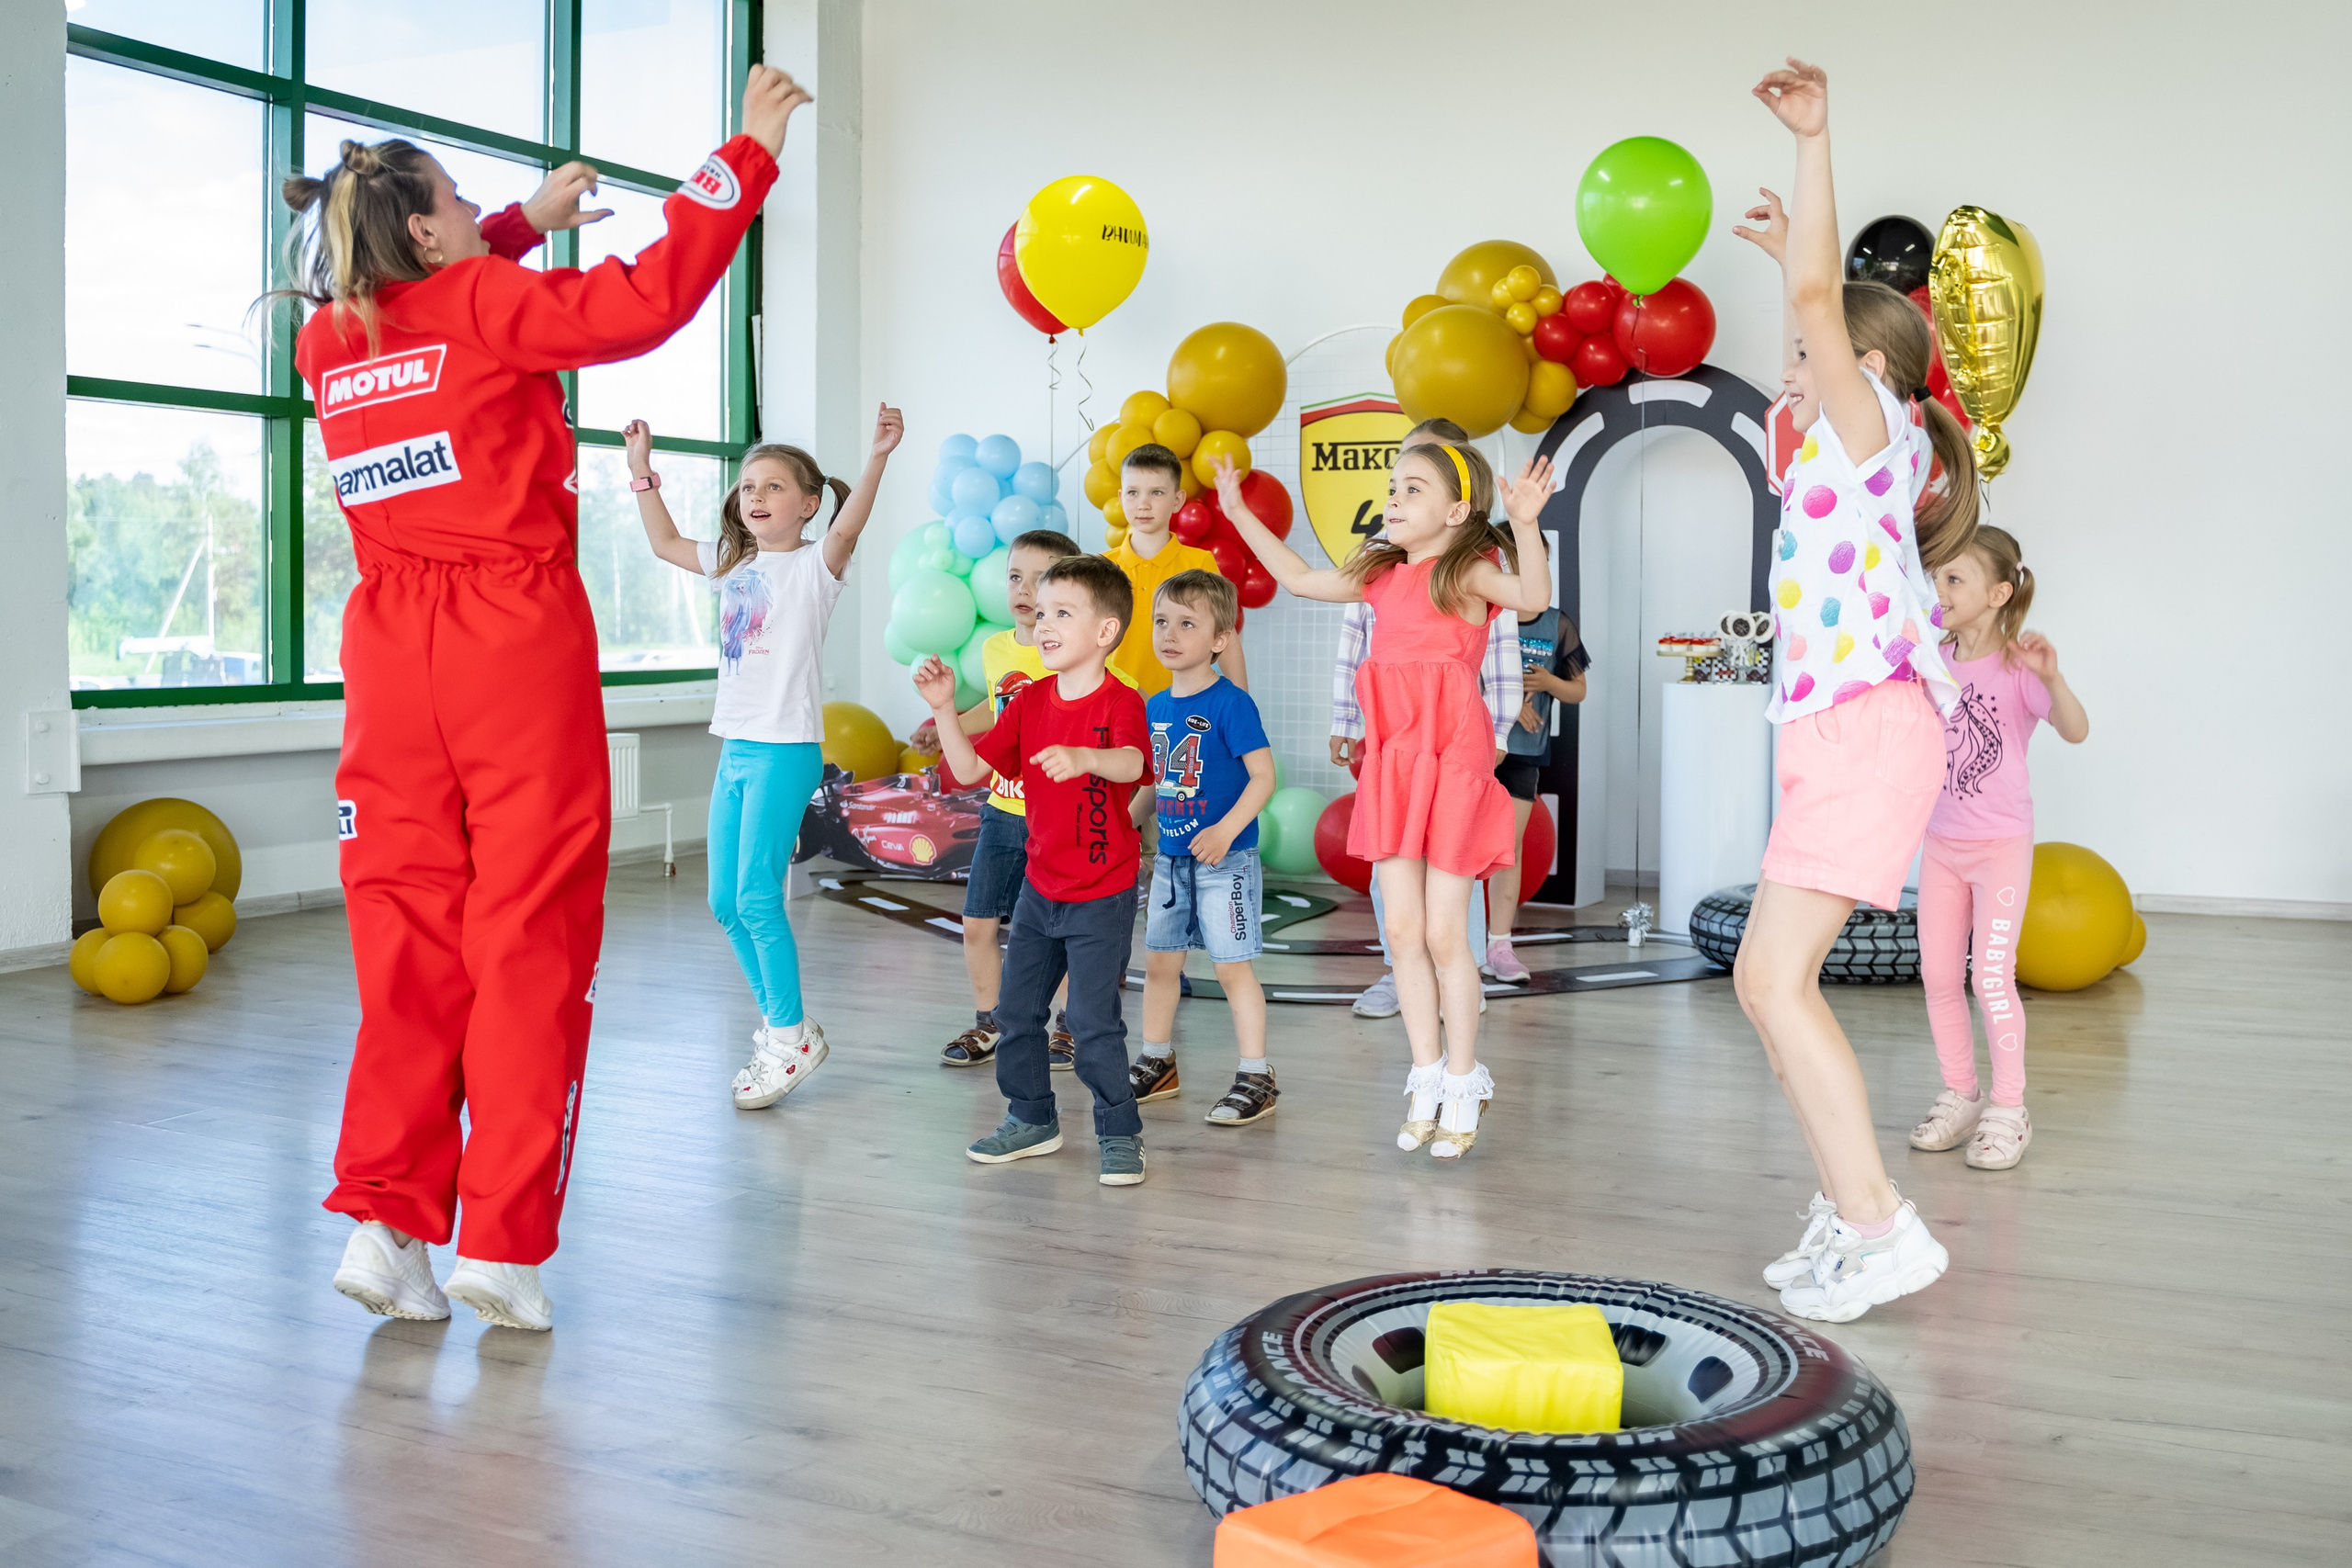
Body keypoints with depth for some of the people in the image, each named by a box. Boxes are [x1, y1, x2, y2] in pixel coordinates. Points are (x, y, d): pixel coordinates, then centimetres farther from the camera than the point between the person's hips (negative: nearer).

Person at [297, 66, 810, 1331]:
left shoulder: (327, 341, 12)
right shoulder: (488, 305, -6)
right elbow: (655, 294, -11)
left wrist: (524, 225, 37)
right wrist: (748, 150, -3)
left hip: (390, 647, 6)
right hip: (516, 642, -6)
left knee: (407, 937, 9)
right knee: (528, 939, -1)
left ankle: (387, 1218, 6)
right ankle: (501, 1240, 0)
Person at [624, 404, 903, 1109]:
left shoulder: (813, 566, -7)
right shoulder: (733, 564, 14)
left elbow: (846, 529, -27)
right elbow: (665, 541, 26)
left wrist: (877, 457, -41)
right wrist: (642, 468, 21)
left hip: (786, 749, -8)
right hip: (735, 745, 8)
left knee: (757, 897, -11)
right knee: (725, 902, 10)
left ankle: (791, 1037, 3)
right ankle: (779, 1024, 23)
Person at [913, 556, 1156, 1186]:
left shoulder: (1120, 701, -15)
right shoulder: (1029, 702, 3)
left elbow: (1130, 762, -36)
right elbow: (970, 768, 1)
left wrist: (1083, 757, -57)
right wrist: (944, 707, -11)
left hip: (1102, 896, -7)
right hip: (1040, 886, 7)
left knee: (1094, 1020, -6)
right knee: (1015, 1009, 14)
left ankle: (1120, 1134, 10)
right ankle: (1032, 1119, 31)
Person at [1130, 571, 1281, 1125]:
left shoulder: (1230, 704, -14)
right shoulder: (1155, 707, 8)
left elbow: (1263, 776, -17)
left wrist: (1226, 829, -26)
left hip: (1224, 858, -7)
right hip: (1170, 856, 7)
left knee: (1232, 966, -3)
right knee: (1158, 960, 14)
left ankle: (1256, 1079, 6)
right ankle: (1156, 1064, 30)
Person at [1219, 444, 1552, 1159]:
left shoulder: (1467, 572, -7)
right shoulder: (1382, 578, 12)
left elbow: (1533, 596, -27)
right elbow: (1298, 578, 25)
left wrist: (1525, 525, -42)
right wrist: (1239, 513, 27)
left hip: (1452, 763, -6)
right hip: (1392, 765, 6)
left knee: (1444, 935, -1)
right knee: (1402, 931, 7)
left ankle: (1462, 1084, 14)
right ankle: (1427, 1080, 19)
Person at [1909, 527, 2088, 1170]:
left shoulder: (2016, 665, -14)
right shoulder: (1934, 661, 1)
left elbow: (2076, 731, -27)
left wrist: (2051, 678, -43)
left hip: (2001, 844, -6)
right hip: (1942, 843, 6)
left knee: (1991, 975, -8)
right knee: (1938, 974, 7)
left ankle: (2009, 1109, 5)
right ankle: (1959, 1096, 21)